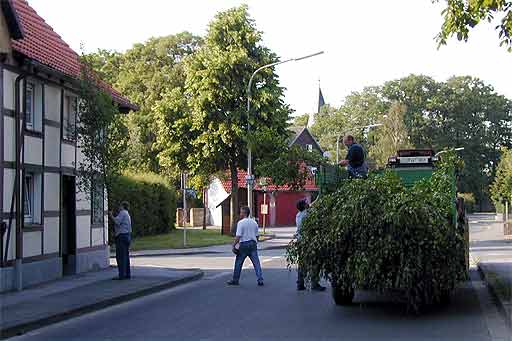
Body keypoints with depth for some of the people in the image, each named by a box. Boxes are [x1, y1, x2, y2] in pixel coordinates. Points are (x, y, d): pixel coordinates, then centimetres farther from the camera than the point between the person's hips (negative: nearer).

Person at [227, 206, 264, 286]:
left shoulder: (241, 223, -9)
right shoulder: (254, 223, 11)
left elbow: (238, 236, -14)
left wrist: (233, 246, -9)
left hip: (244, 244, -5)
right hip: (253, 244, 5)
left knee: (238, 263, 9)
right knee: (256, 263, 1)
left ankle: (235, 280, 16)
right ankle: (260, 280, -6)